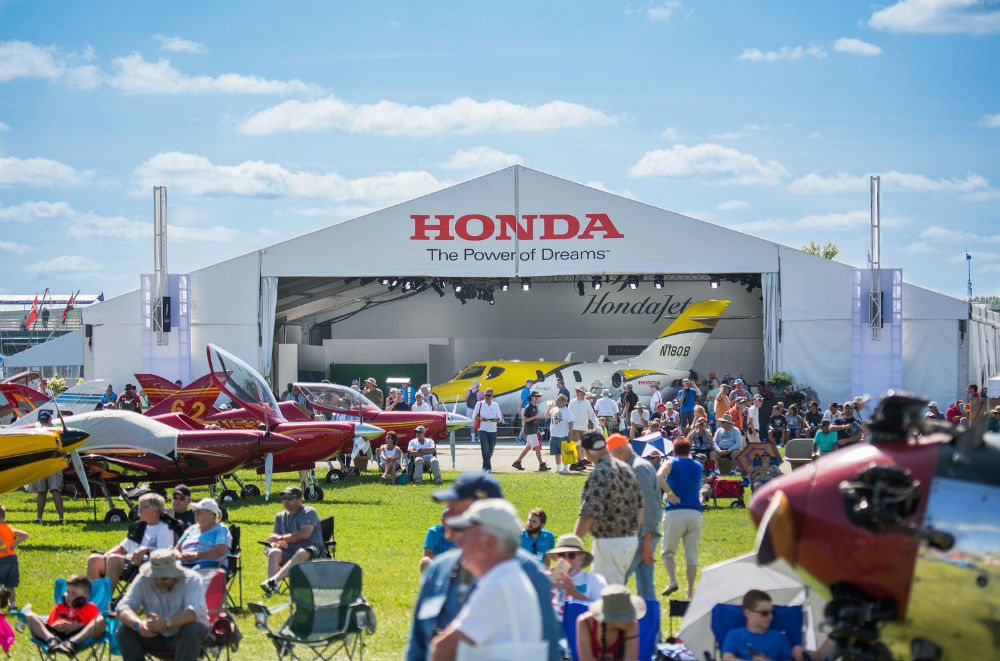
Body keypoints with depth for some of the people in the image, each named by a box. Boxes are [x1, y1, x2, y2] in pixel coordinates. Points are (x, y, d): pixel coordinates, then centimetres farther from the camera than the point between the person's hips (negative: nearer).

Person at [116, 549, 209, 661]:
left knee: (190, 630, -36)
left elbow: (195, 612, -33)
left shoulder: (191, 579, -17)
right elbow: (123, 608, -16)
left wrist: (166, 623, -50)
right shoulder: (143, 580, -7)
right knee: (123, 629, -19)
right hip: (156, 637, 3)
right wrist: (138, 624, -39)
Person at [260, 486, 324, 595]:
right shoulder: (280, 516, 20)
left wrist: (281, 538, -10)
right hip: (289, 552, 5)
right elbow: (274, 537, 19)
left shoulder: (309, 512, 1)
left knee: (301, 553, -41)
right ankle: (273, 587, -44)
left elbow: (305, 534, -13)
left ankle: (274, 579, -56)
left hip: (311, 550, -5)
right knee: (273, 553, -28)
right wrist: (276, 543, -7)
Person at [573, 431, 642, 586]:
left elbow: (587, 516, -23)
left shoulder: (599, 475, -18)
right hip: (631, 540, 9)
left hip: (610, 542, -9)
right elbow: (639, 507, 16)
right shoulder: (626, 468, 9)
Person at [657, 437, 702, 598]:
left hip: (675, 512, -3)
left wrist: (669, 493, -11)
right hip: (695, 512, 3)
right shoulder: (698, 467, 15)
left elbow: (659, 476, -19)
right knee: (691, 554, 7)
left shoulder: (671, 464, 3)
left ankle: (673, 581, -15)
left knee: (668, 551, 6)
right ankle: (691, 591, 6)